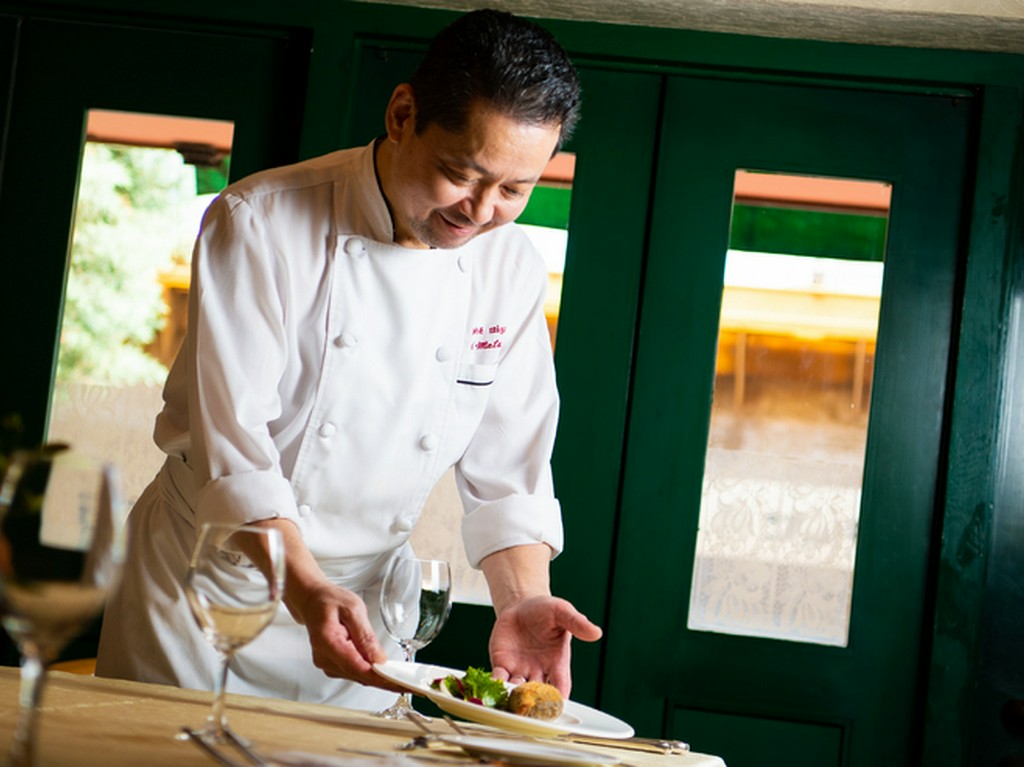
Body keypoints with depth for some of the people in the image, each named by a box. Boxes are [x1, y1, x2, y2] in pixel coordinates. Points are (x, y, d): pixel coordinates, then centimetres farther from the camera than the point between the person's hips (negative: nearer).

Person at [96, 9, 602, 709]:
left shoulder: (512, 267, -5)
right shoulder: (261, 223, -19)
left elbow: (507, 463, -4)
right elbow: (233, 438, -24)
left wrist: (523, 599, -21)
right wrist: (307, 590, -36)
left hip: (368, 598, 4)